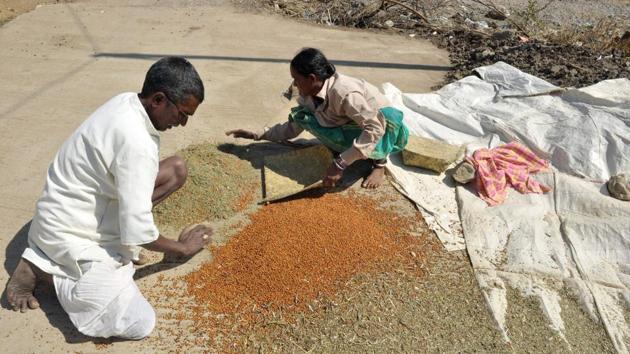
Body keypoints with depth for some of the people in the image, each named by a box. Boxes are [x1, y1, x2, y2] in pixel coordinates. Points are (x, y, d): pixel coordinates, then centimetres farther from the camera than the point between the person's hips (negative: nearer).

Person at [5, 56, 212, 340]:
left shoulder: (125, 102, -5)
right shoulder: (136, 143, -32)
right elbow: (137, 232, -28)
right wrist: (183, 248, -11)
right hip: (71, 232, -9)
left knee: (177, 169, 4)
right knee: (140, 324, -16)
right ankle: (40, 268, -1)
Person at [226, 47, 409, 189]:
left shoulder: (344, 93, -36)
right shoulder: (309, 95, -10)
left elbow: (376, 127, -41)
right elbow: (293, 127, 4)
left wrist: (341, 163, -41)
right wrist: (258, 135, -5)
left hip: (387, 127, -6)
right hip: (355, 128, 7)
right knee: (303, 116, -13)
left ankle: (379, 162, -12)